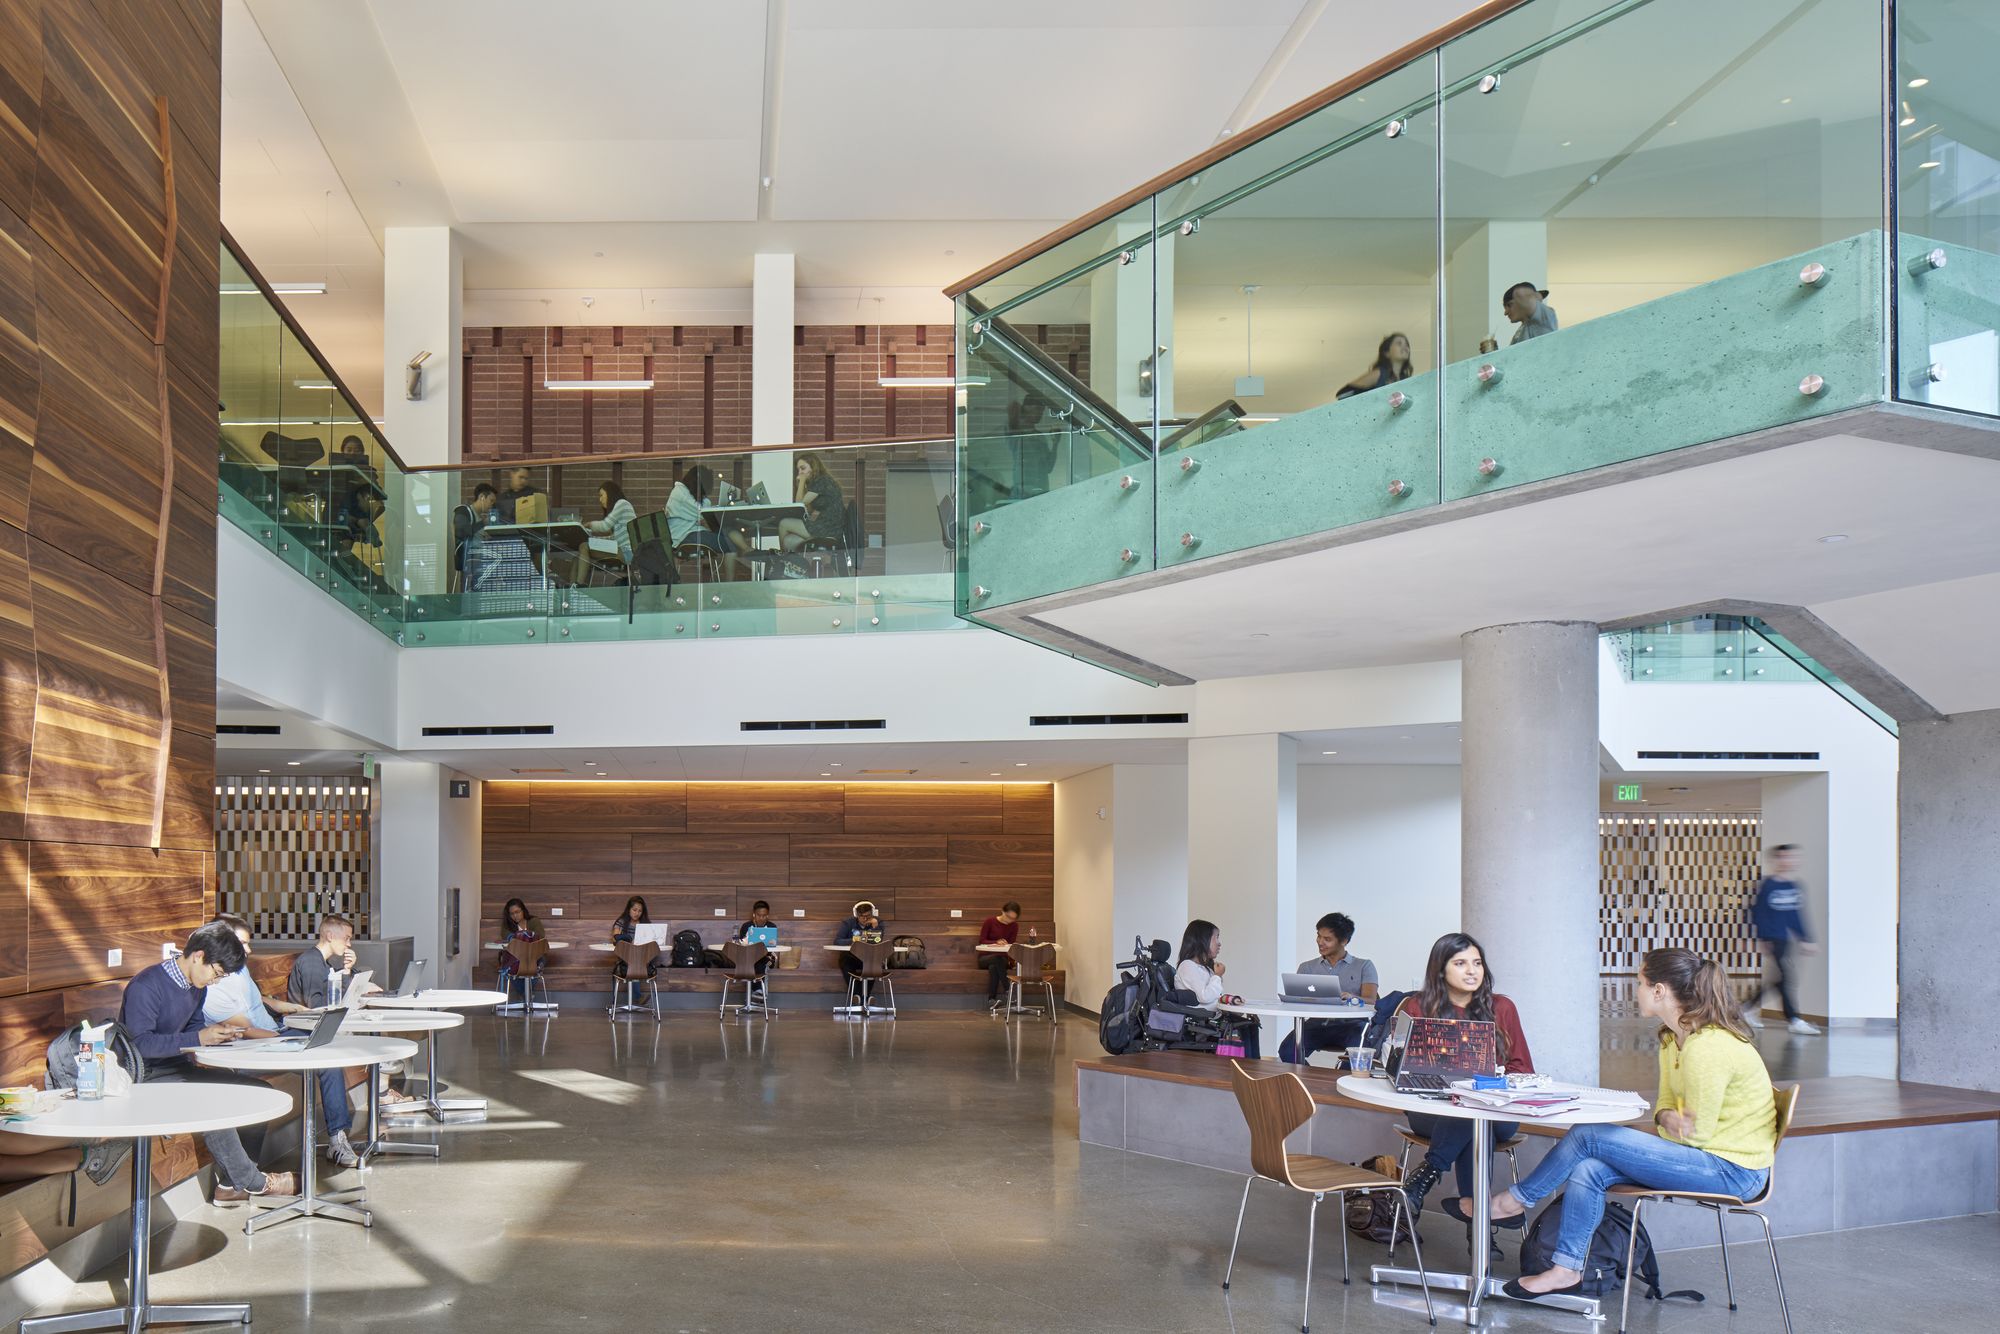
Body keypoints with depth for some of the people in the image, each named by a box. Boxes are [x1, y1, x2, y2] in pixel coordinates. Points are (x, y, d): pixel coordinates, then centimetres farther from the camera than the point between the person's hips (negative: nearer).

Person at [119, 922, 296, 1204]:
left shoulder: (196, 986, 9)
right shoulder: (146, 986, -19)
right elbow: (140, 1043, -26)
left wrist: (219, 1032, -2)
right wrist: (199, 1038, -29)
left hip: (180, 1069, 9)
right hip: (148, 1078, -9)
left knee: (260, 1092, -3)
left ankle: (231, 1183, -1)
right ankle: (254, 1182, -14)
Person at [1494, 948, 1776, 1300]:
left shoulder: (1707, 1048, -24)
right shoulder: (1673, 1039, 8)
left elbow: (1697, 1134, -19)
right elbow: (1667, 1103, 14)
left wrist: (1671, 1125, 3)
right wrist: (1667, 1117, -11)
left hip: (1732, 1170, -9)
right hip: (1709, 1157, 9)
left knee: (1587, 1136, -14)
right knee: (1587, 1171, -9)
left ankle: (1515, 1202, 3)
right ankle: (1567, 1269, -4)